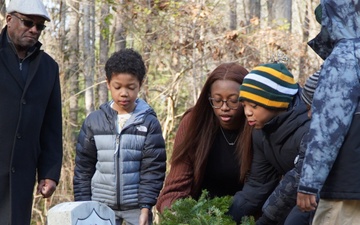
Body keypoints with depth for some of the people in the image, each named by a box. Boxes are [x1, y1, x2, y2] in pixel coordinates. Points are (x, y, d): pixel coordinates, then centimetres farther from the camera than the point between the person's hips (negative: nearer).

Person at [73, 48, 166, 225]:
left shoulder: (149, 123, -1)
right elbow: (83, 167, 7)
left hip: (136, 206, -1)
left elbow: (153, 168, -5)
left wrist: (146, 206, -13)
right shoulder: (94, 121, 3)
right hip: (102, 205, 1)